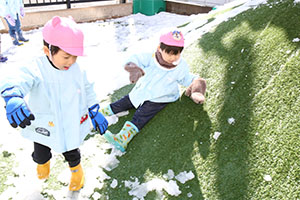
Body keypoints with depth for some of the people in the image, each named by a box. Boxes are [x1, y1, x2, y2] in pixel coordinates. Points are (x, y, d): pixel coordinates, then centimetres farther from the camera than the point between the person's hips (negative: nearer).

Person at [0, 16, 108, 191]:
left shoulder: (78, 71, -13)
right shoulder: (36, 70, -27)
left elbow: (88, 91, 2)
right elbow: (18, 80, -46)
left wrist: (95, 114, 5)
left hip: (71, 126, 1)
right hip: (44, 128, -1)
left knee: (71, 153, 23)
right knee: (40, 154, 25)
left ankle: (76, 169, 57)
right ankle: (43, 163, 62)